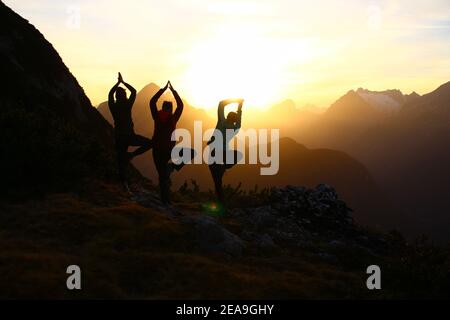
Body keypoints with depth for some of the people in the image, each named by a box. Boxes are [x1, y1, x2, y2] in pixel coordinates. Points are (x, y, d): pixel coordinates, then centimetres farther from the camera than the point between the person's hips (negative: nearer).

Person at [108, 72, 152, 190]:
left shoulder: (113, 106, -5)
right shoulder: (127, 105, -10)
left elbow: (110, 94, 14)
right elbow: (133, 91, 5)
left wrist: (118, 83, 20)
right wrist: (123, 82, 13)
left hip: (119, 137, 3)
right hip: (130, 136, -3)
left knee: (121, 161, 9)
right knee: (149, 143, 14)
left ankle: (124, 183, 5)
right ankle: (131, 155, -1)